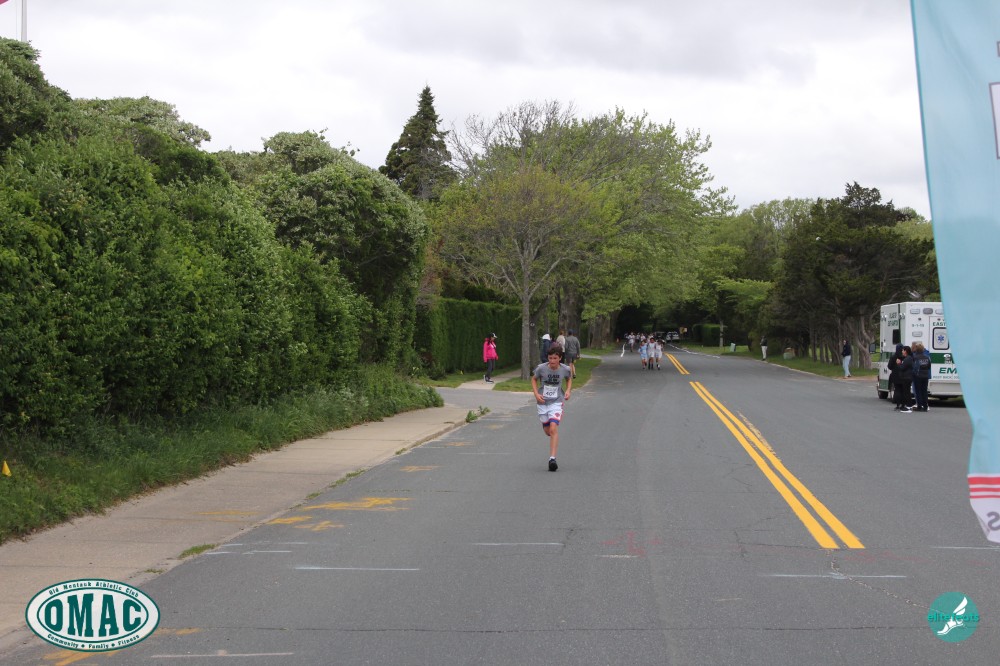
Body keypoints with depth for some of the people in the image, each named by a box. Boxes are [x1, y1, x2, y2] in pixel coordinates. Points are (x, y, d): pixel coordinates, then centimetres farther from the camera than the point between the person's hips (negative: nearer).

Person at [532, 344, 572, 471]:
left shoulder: (565, 369, -10)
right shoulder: (541, 368, -12)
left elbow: (569, 379, 14)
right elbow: (534, 379, 6)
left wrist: (568, 390, -3)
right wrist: (536, 394, -7)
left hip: (556, 402, -2)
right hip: (542, 402, 2)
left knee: (553, 429, -19)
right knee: (547, 431, 11)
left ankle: (552, 459, -20)